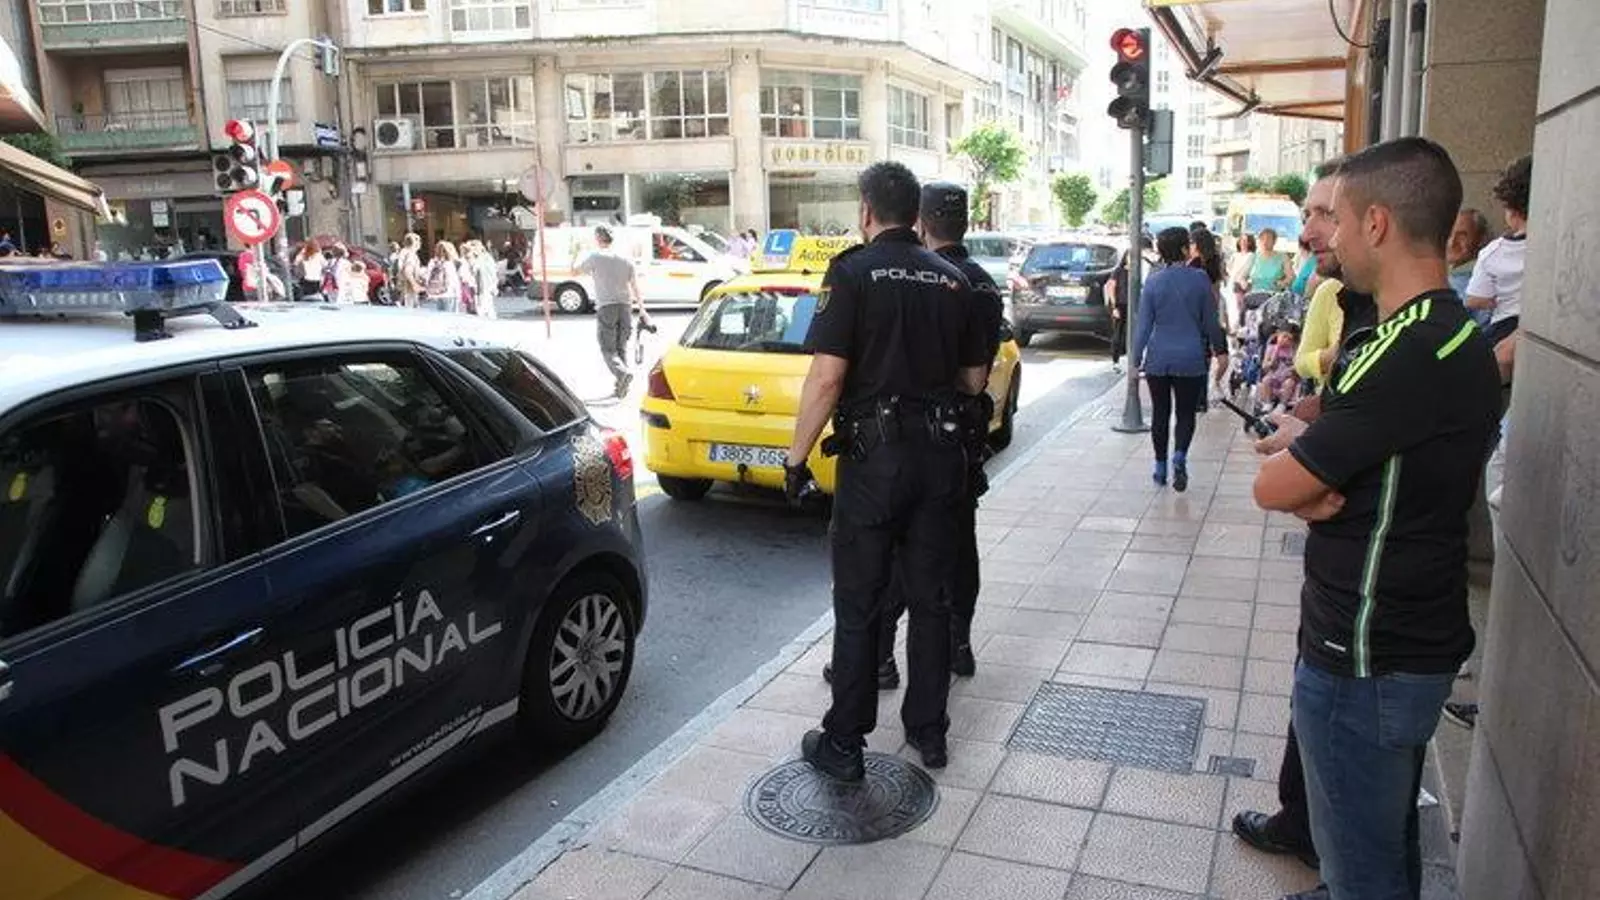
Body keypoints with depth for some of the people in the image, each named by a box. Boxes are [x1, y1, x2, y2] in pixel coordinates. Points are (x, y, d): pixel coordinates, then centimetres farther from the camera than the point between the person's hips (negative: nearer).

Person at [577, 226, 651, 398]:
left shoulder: (594, 257, -3)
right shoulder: (626, 259, 10)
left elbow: (576, 270, 10)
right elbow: (635, 287, 9)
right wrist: (642, 310, 12)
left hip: (605, 307, -4)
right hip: (624, 306, 4)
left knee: (608, 349, -2)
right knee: (621, 347, 13)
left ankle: (622, 373, -27)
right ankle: (622, 384, 11)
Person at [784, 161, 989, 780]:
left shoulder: (853, 272, -8)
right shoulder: (953, 279, 7)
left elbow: (827, 378, -16)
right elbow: (974, 379, 12)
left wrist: (797, 457, -9)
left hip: (875, 456, -4)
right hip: (942, 455, 5)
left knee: (859, 605, 4)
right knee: (931, 599, 14)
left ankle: (844, 744, 13)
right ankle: (928, 732, 24)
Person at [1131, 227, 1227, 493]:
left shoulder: (1153, 280, -4)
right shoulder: (1200, 279, -6)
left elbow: (1143, 322, -4)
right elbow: (1210, 321, 1)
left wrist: (1136, 357, 2)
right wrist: (1218, 348, 16)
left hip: (1158, 358, 1)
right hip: (1190, 358, -1)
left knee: (1160, 413, 12)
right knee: (1186, 412, 9)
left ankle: (1160, 468, 17)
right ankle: (1179, 456, -15)